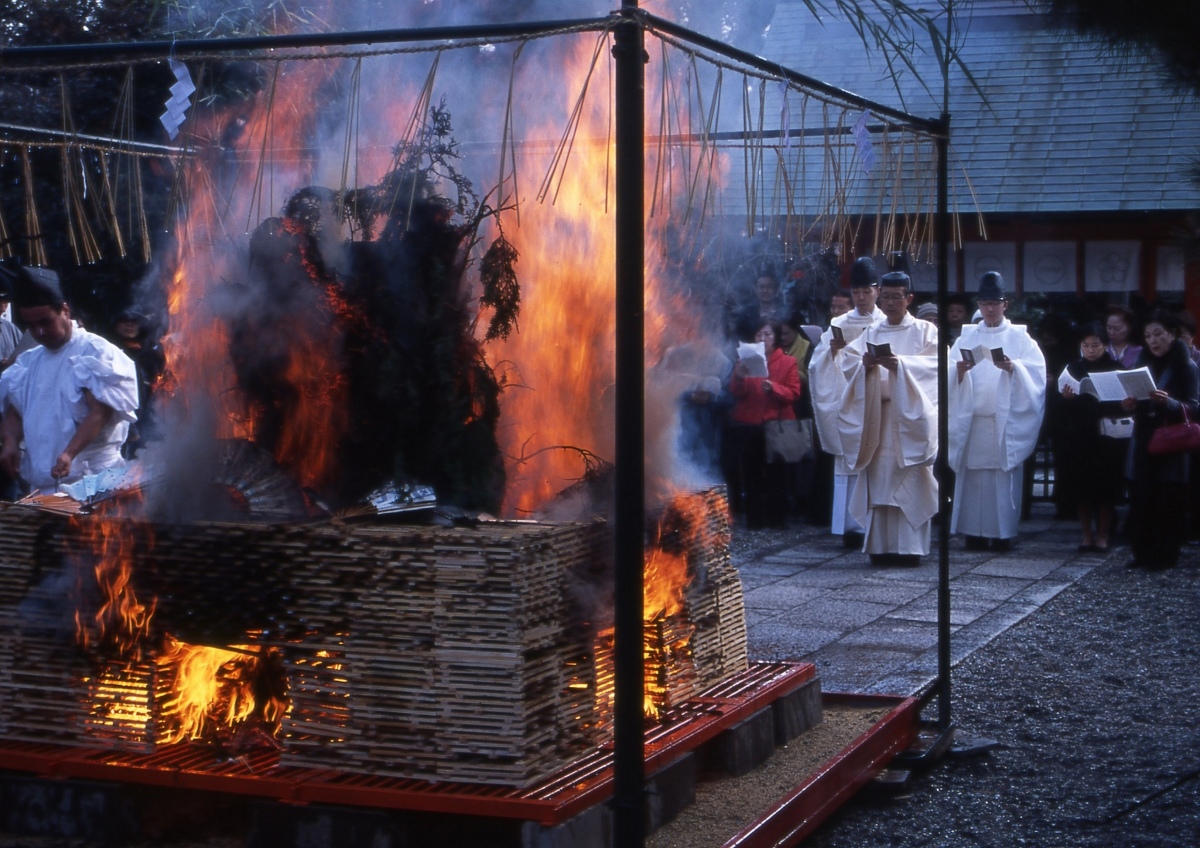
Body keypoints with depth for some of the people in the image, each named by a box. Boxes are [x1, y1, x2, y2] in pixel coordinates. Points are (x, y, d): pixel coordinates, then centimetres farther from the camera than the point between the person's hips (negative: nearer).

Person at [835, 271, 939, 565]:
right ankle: (881, 546, 1)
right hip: (876, 414, 3)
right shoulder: (870, 333, 18)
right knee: (878, 481, -1)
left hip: (910, 416, -3)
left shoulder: (925, 331, 8)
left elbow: (933, 363, -8)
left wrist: (900, 364, -23)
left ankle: (910, 546, -7)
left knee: (909, 483, -8)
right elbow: (847, 361, 6)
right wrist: (864, 364, -16)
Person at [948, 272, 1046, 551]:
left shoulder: (1019, 337, 9)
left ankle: (1003, 532, 2)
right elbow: (949, 374, 5)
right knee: (974, 475, -2)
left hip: (1005, 421, -1)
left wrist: (1013, 367, -21)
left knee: (1004, 476, -4)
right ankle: (975, 532, 2)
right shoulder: (967, 336, 14)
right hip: (972, 420, 2)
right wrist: (959, 370, -17)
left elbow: (1036, 371, -3)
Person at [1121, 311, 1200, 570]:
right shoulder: (1144, 362, 11)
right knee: (1140, 498, 1)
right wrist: (1131, 405, -5)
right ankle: (1143, 553, 8)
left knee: (1168, 502, -3)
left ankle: (1165, 555, 5)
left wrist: (1168, 402, -28)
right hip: (1143, 443, 5)